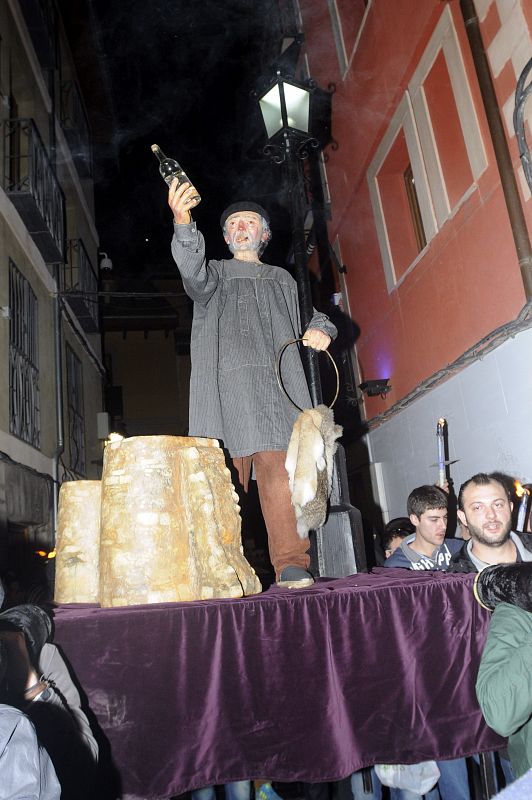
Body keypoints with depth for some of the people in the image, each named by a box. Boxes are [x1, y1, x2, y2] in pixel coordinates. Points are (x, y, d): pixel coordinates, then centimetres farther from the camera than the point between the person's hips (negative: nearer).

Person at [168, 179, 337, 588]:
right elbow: (193, 276, -2)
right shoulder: (216, 273, 22)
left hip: (280, 378, 2)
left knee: (280, 469, -12)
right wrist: (183, 222, -21)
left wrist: (321, 329, 8)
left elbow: (310, 314, 35)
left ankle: (291, 564, -13)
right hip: (230, 379, -1)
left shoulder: (282, 278, 31)